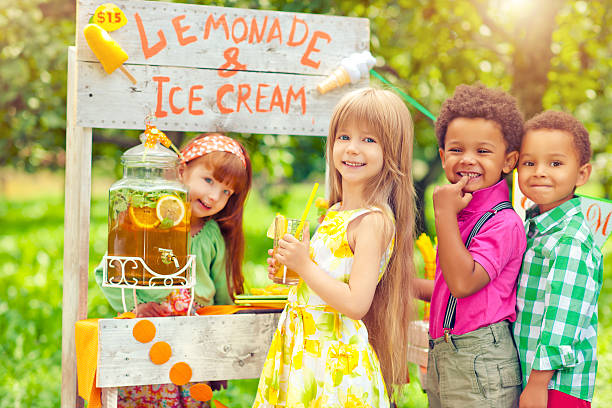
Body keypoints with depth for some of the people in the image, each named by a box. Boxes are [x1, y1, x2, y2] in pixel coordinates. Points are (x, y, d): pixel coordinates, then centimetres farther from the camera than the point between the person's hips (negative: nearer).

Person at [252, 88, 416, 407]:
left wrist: (304, 265, -19)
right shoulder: (335, 212, 9)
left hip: (335, 358, -8)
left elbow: (356, 303, -23)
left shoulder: (373, 220, -18)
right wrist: (290, 268, 5)